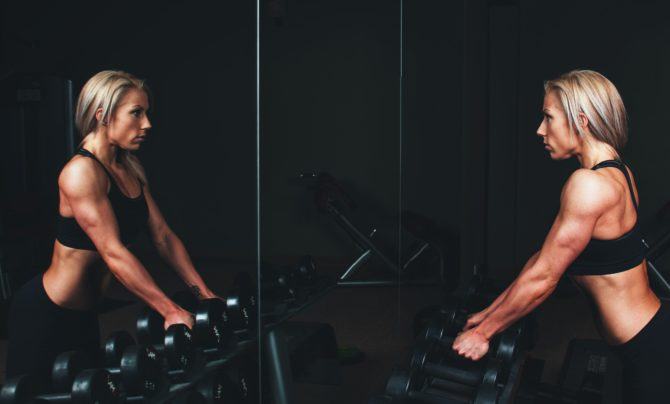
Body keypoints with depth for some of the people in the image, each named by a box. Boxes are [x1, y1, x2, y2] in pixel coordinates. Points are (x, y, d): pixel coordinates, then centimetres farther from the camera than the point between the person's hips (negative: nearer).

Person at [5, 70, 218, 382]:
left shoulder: (131, 172, 4)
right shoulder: (81, 172, -23)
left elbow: (163, 236, 4)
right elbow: (113, 252, -28)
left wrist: (203, 292, -3)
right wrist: (171, 311, -29)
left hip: (84, 315, 9)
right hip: (44, 314, -9)